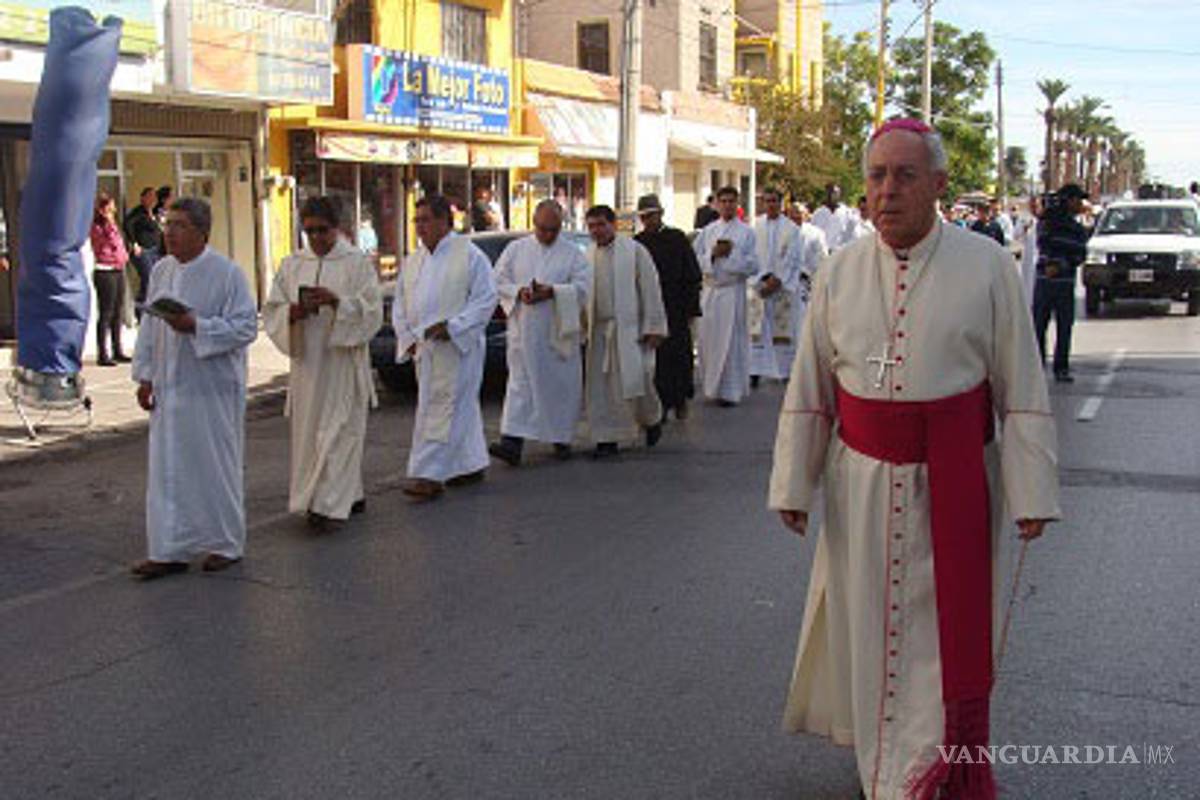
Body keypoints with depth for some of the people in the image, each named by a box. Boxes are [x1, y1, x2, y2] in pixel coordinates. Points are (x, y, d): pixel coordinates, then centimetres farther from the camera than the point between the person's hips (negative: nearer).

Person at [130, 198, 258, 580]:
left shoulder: (227, 273, -10)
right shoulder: (161, 271, 9)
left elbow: (246, 326, -13)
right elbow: (148, 326, 14)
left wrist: (196, 326, -24)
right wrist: (144, 376, 10)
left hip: (212, 389, -5)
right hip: (169, 387, 6)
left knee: (216, 465, 5)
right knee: (168, 468, 6)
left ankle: (225, 544, 20)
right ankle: (171, 550, 13)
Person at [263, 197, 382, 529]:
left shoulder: (357, 262, -1)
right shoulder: (292, 265, 11)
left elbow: (371, 310, -7)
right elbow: (272, 311, 9)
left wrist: (336, 301, -22)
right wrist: (293, 312, -13)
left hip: (343, 360, -5)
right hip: (306, 361, 5)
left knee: (339, 430, -6)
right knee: (308, 430, 8)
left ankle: (327, 504, -7)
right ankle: (352, 495, 20)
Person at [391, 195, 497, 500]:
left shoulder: (469, 255, -5)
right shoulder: (413, 261, 14)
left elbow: (485, 299, -11)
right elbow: (400, 305, 18)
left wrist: (452, 328, -18)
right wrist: (407, 338, 4)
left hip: (456, 347, -6)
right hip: (423, 348, 7)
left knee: (442, 410, -10)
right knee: (461, 408, 14)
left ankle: (429, 475, -11)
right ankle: (471, 464, 24)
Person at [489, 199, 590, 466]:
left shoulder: (573, 254, 4)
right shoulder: (515, 249, 9)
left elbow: (582, 286, -7)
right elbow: (498, 281, 5)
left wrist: (552, 291, -21)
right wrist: (519, 292, -14)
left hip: (559, 331, 0)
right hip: (524, 331, 0)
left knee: (562, 384, 6)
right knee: (520, 383, -6)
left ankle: (561, 438, 21)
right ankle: (512, 442, -13)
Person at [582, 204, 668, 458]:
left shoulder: (634, 250, -2)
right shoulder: (587, 255, 9)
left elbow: (650, 290, -3)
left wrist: (653, 327, -8)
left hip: (629, 328, -4)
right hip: (598, 329, 4)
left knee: (636, 378, -8)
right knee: (600, 386, 2)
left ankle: (652, 419, 22)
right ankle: (607, 439, 11)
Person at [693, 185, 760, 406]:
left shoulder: (746, 232, 1)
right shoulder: (707, 231, 10)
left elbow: (753, 266, -4)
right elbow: (694, 261, 4)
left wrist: (732, 253, -14)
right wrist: (713, 254, -11)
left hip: (733, 292, -3)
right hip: (709, 291, 3)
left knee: (731, 341, -2)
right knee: (709, 339, 6)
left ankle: (730, 390, 5)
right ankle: (712, 386, 18)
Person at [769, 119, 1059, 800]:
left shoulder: (987, 266, -6)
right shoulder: (839, 271, 1)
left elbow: (1021, 390, -4)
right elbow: (809, 390, 6)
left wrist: (1031, 492, -6)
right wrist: (793, 484, 5)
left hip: (954, 483, -2)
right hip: (862, 481, 3)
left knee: (949, 634, 5)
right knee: (867, 626, 13)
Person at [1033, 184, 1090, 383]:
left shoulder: (1079, 229, 12)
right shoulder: (1047, 220, 3)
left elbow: (1080, 255, 0)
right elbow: (1045, 245, -10)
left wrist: (1059, 267, -15)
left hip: (1066, 282, 3)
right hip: (1044, 279, -3)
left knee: (1065, 327, 1)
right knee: (1038, 324, -2)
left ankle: (1062, 368, 7)